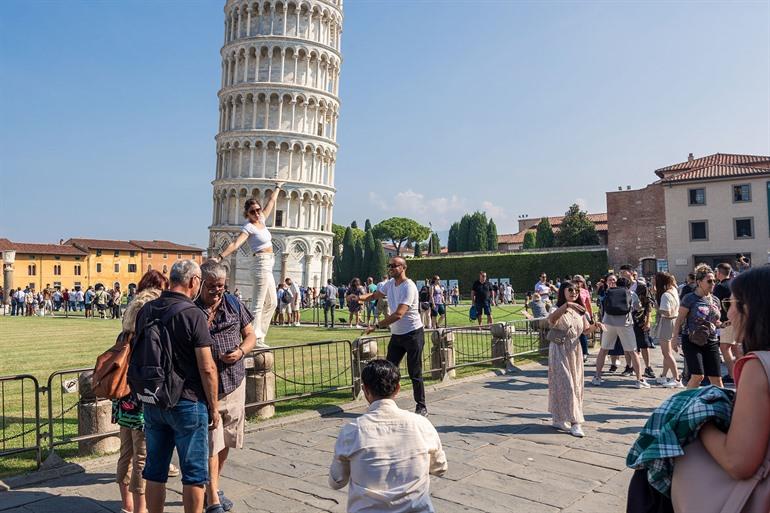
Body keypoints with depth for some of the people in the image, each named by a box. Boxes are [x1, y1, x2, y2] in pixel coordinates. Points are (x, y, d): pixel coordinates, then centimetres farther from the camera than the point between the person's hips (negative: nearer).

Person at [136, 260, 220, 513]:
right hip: (187, 403, -6)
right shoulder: (193, 314, -17)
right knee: (194, 473, 7)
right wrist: (213, 406, -7)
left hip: (152, 402, 6)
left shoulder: (145, 310, 3)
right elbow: (207, 367, -18)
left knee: (155, 471, 16)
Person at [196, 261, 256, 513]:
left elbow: (250, 336, 9)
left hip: (235, 383, 5)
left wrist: (241, 351, -9)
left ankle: (213, 487, 35)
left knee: (225, 441, 16)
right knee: (211, 444, -4)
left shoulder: (234, 304, 4)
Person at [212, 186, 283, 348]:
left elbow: (271, 202, 24)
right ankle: (255, 338, -8)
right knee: (258, 304, -9)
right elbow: (235, 244, -24)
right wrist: (220, 257, -37)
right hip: (262, 264, -9)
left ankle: (260, 336, 19)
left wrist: (278, 188, 36)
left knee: (271, 303, 15)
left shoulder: (262, 220, 11)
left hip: (268, 266, 9)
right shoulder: (249, 227, -11)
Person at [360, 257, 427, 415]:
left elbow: (398, 314, -29)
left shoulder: (408, 287, -21)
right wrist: (359, 297, -7)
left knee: (415, 373, 0)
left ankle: (421, 407, 14)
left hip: (413, 334, -8)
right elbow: (374, 295, 15)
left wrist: (377, 326, -30)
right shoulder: (390, 283, 6)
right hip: (396, 335, 8)